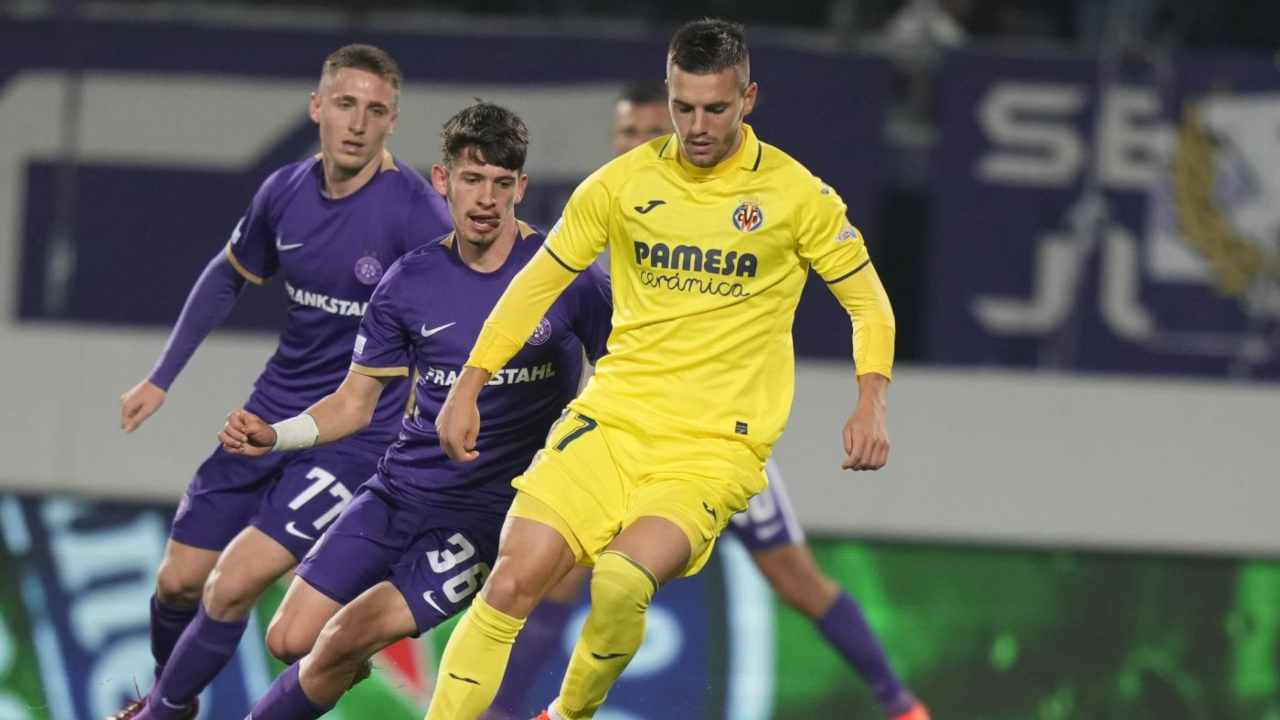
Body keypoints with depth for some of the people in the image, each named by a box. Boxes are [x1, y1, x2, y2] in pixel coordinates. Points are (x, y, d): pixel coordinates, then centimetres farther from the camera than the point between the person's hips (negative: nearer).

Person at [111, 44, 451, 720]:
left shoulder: (412, 209, -20)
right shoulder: (285, 192, -2)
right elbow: (228, 277, 16)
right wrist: (161, 378, 17)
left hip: (355, 436, -5)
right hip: (272, 412, 6)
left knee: (233, 585, -16)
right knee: (178, 582, 10)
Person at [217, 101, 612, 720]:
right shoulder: (410, 283, 0)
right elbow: (356, 401, 8)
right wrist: (275, 436, -9)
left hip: (489, 508, -4)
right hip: (398, 489, 4)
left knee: (347, 638, -19)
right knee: (291, 640, -2)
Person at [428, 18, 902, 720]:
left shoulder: (795, 194, -1)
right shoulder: (624, 182, 4)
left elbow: (868, 302, 8)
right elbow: (538, 281, 14)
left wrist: (871, 402, -7)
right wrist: (468, 387, 8)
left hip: (715, 445, -2)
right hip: (611, 418, 3)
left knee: (622, 581, -29)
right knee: (512, 580, -16)